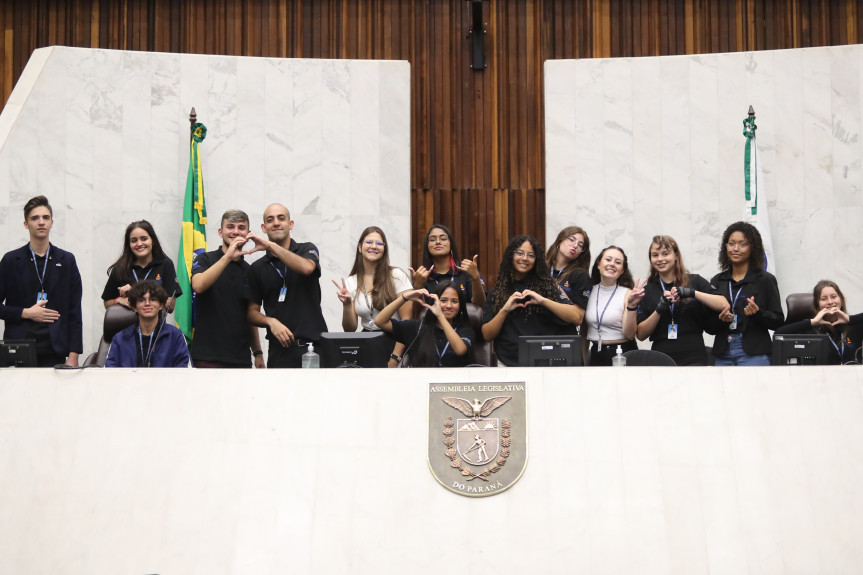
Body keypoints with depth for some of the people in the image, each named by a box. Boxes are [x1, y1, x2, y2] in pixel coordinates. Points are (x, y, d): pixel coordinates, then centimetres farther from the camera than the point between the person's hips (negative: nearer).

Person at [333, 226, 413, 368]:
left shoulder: (396, 276, -1)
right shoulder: (351, 283, 9)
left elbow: (407, 321, -6)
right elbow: (350, 329, 8)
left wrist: (395, 358, -13)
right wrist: (346, 305, -10)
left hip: (395, 343, -4)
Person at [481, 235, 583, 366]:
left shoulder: (546, 286, 6)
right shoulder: (497, 292, 12)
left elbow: (577, 318, -4)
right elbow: (487, 336, 6)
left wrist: (543, 300, -13)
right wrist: (504, 310, -7)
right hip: (508, 363, 2)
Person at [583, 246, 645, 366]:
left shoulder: (627, 293, -6)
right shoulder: (589, 292, 4)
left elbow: (629, 334, -12)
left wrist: (631, 305, -23)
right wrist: (582, 361, 14)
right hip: (596, 355, 3)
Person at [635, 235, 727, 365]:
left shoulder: (695, 281, 7)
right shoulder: (647, 291, 10)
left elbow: (723, 305, -7)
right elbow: (641, 335, 4)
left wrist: (692, 292, -16)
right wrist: (659, 309, -10)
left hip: (694, 358, -1)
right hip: (660, 358, 1)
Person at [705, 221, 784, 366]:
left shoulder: (765, 280, 2)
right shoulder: (717, 281, 12)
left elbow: (778, 321, -1)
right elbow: (708, 327, 11)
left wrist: (757, 313, -18)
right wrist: (721, 319, -10)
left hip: (754, 353, -3)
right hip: (723, 354, 4)